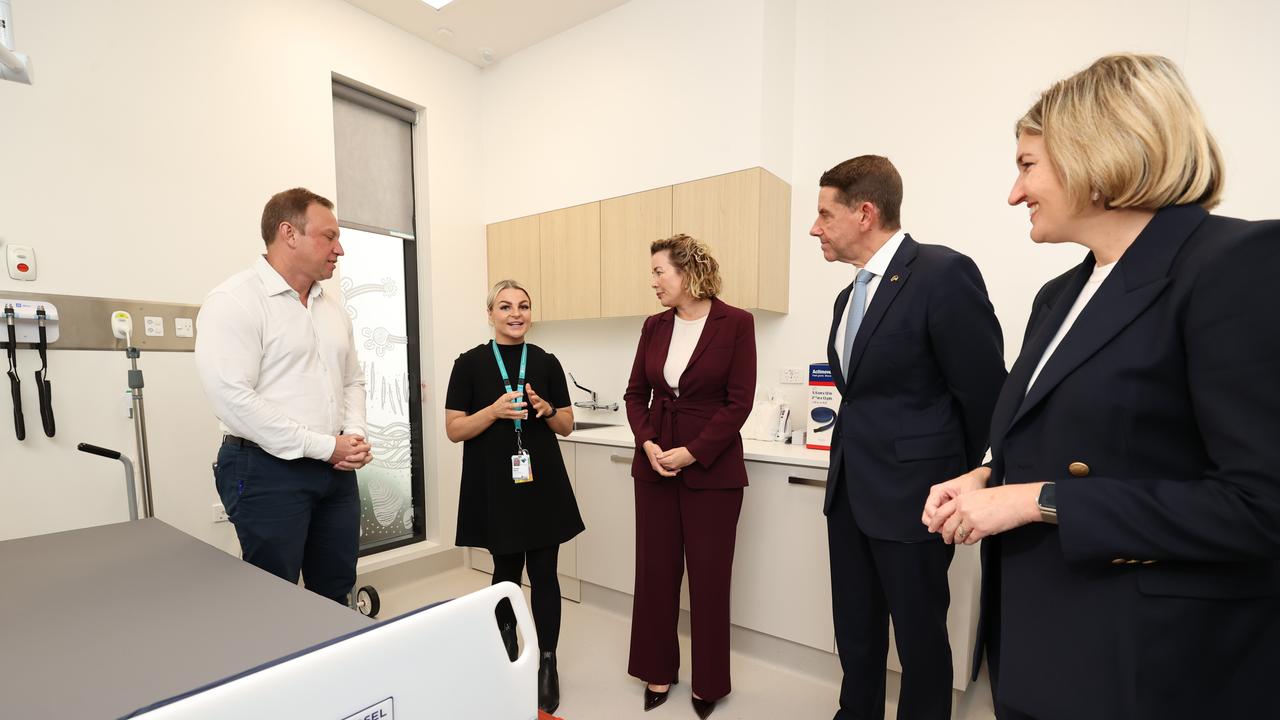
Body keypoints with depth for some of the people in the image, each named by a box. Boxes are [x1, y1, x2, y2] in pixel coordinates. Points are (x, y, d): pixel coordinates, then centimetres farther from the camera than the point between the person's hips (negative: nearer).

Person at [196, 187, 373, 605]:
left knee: (337, 593, 17)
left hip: (337, 469, 7)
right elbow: (233, 399, -19)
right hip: (267, 470, -6)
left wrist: (355, 436, -2)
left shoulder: (332, 305, 12)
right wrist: (325, 446, -17)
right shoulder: (234, 301, -11)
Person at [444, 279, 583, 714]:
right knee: (506, 571, 15)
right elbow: (454, 430, -5)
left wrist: (546, 410, -13)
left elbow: (566, 426, 8)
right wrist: (495, 410, -21)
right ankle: (508, 655, 38)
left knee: (544, 573, 5)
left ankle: (546, 663, 22)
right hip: (495, 486, -1)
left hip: (542, 482, 1)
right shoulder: (470, 363, -3)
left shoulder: (546, 363, 3)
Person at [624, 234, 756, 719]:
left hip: (712, 468, -4)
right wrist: (648, 444, -10)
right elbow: (636, 394, 6)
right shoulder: (654, 326, 5)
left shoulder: (736, 323, -8)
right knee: (654, 570, 12)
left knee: (708, 577, 9)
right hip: (654, 465, 4)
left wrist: (692, 452, -17)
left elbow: (739, 402, -11)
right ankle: (658, 671, 33)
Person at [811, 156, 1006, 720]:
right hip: (850, 491, 7)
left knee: (920, 636, 13)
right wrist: (852, 464, 12)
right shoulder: (849, 297, 11)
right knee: (855, 631, 20)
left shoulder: (944, 274, -14)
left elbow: (985, 394, -12)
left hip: (911, 494, -7)